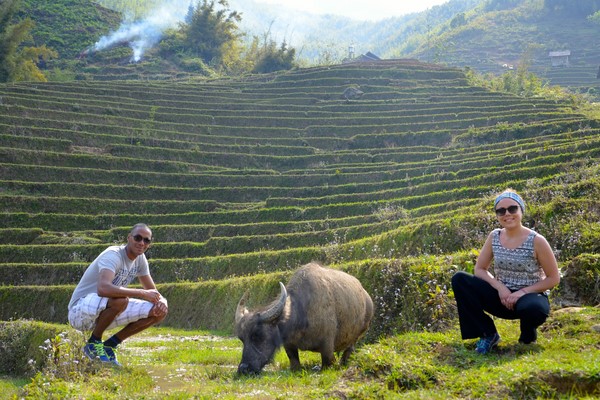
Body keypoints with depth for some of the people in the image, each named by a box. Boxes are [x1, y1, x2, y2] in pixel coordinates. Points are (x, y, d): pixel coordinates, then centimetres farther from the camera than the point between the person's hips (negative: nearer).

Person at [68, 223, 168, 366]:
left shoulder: (140, 258, 4)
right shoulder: (113, 255, -22)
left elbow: (152, 291, 11)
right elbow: (103, 288, -41)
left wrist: (161, 301, -14)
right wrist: (143, 293, -34)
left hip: (105, 313, 8)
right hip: (80, 312, -8)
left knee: (158, 312, -5)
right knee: (121, 299, -38)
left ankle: (109, 345, 5)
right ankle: (93, 343, -12)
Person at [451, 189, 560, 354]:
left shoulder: (536, 241, -12)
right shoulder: (494, 237, 0)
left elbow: (554, 278, -8)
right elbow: (479, 269, 4)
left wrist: (523, 292, -19)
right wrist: (500, 287, -15)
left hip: (530, 297, -4)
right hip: (502, 297, 4)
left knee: (534, 309, -43)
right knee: (459, 279, -16)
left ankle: (528, 334, -2)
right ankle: (488, 334, -7)